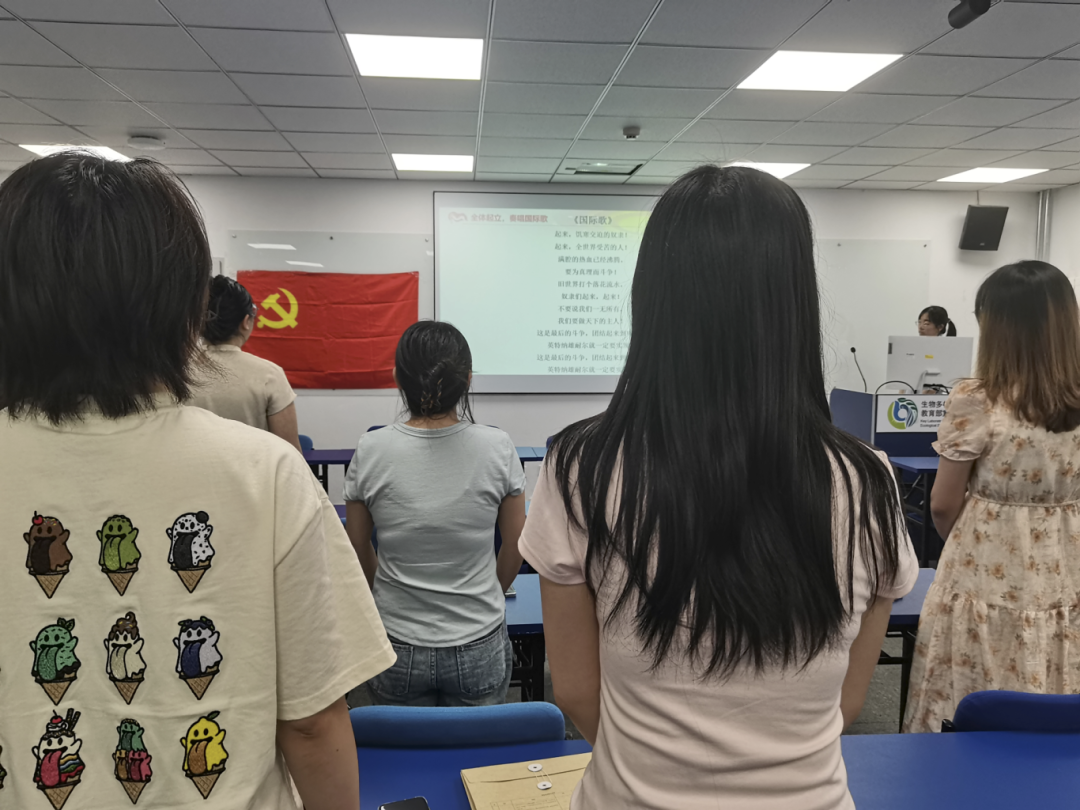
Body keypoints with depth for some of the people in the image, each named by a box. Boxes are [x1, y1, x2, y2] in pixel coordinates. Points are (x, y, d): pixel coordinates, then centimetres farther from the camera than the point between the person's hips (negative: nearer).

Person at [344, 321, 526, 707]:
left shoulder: (371, 451, -11)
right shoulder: (497, 447, -12)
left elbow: (358, 550, 2)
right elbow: (516, 546, 0)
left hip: (398, 649, 1)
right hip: (480, 649, 0)